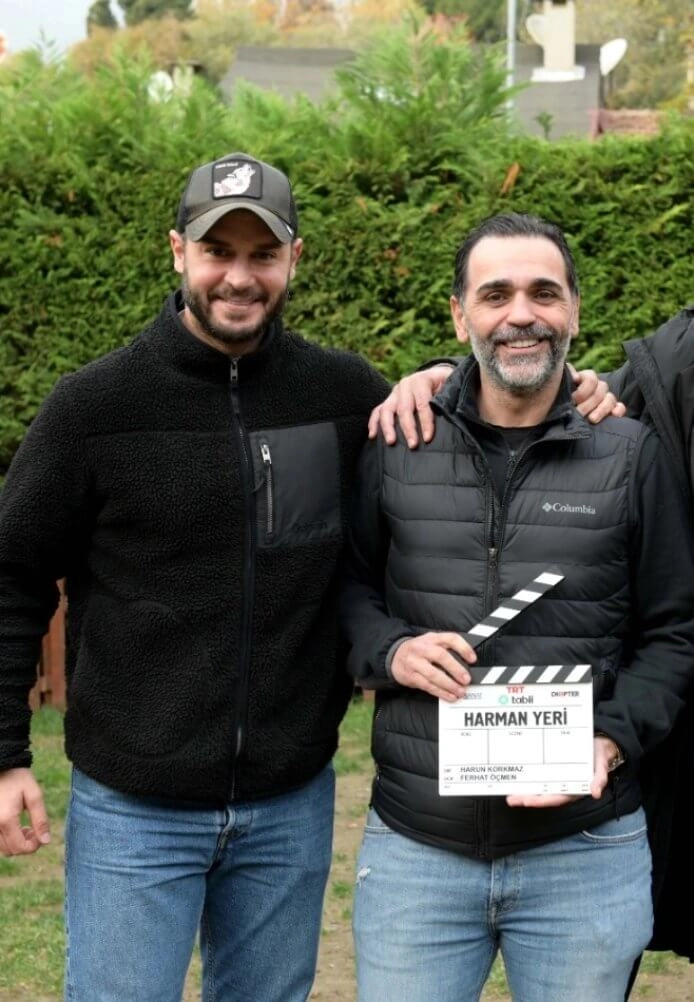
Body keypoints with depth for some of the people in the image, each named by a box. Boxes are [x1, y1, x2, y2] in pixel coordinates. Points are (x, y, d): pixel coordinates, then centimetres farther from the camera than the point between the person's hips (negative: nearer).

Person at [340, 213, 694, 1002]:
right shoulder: (398, 444, 1)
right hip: (412, 847, 1)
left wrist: (613, 740, -11)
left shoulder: (629, 454, 0)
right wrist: (389, 649, -10)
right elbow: (347, 585, 10)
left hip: (583, 854, 0)